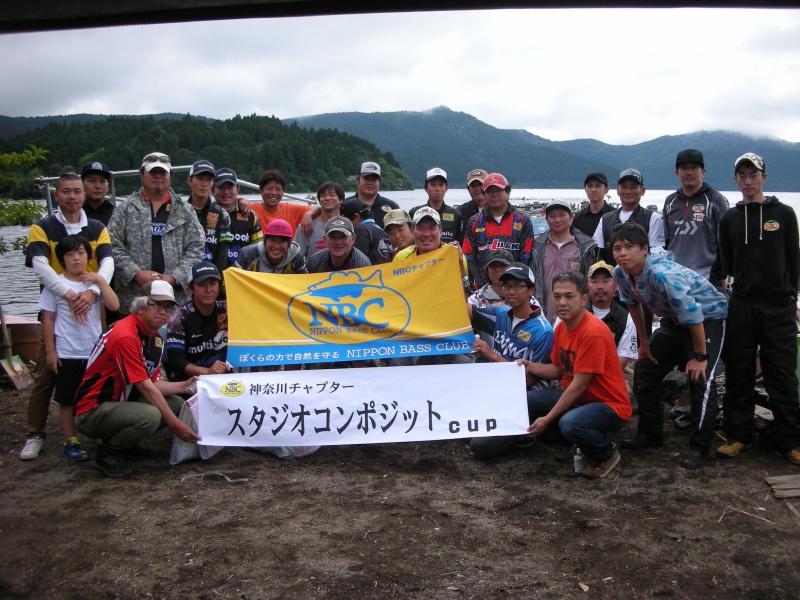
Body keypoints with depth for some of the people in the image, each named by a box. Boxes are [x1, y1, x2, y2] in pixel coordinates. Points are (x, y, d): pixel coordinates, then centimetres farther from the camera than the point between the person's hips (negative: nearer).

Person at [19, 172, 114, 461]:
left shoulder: (97, 229, 7)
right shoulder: (42, 228, -1)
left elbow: (107, 263, -8)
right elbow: (39, 265, -17)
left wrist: (92, 292, -28)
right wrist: (69, 294, -32)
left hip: (93, 309, 2)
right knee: (45, 375, 1)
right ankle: (35, 435, 11)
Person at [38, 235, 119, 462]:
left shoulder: (95, 282, 3)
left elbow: (114, 305, -10)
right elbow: (48, 319, -2)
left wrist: (100, 280, -17)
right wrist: (50, 351, -5)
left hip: (95, 352, 3)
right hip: (67, 355, -3)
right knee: (67, 400, 7)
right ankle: (70, 442, 18)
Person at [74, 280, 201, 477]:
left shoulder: (156, 338, 8)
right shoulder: (124, 335, -22)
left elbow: (151, 383, 10)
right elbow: (145, 387, -23)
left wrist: (182, 386, -4)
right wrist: (175, 424, -22)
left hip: (122, 403, 10)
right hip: (92, 410, -10)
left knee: (176, 403, 0)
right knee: (150, 415, -33)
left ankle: (123, 440, 10)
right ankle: (107, 453, -7)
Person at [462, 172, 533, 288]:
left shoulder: (522, 221, 7)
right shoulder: (475, 222, 12)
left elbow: (526, 259, 2)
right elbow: (469, 258, 9)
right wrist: (480, 284, -4)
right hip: (483, 289, 1)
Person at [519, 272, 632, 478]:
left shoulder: (593, 332, -25)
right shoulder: (561, 327, 2)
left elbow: (579, 385, -25)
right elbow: (557, 369, 11)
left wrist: (547, 419, -23)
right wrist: (531, 367, -9)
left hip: (609, 406, -8)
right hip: (575, 398, 8)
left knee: (570, 423, -36)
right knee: (528, 400, -6)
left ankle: (607, 453, -1)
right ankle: (584, 442, 8)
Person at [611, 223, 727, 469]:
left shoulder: (663, 274, -38)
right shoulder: (621, 273, -13)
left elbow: (693, 315, -32)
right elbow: (633, 304, 6)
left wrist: (700, 356, -22)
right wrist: (643, 342, 11)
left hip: (708, 317, -8)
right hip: (673, 320, 8)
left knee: (701, 380, -19)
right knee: (646, 370, 8)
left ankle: (699, 447, -8)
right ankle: (650, 433, 23)